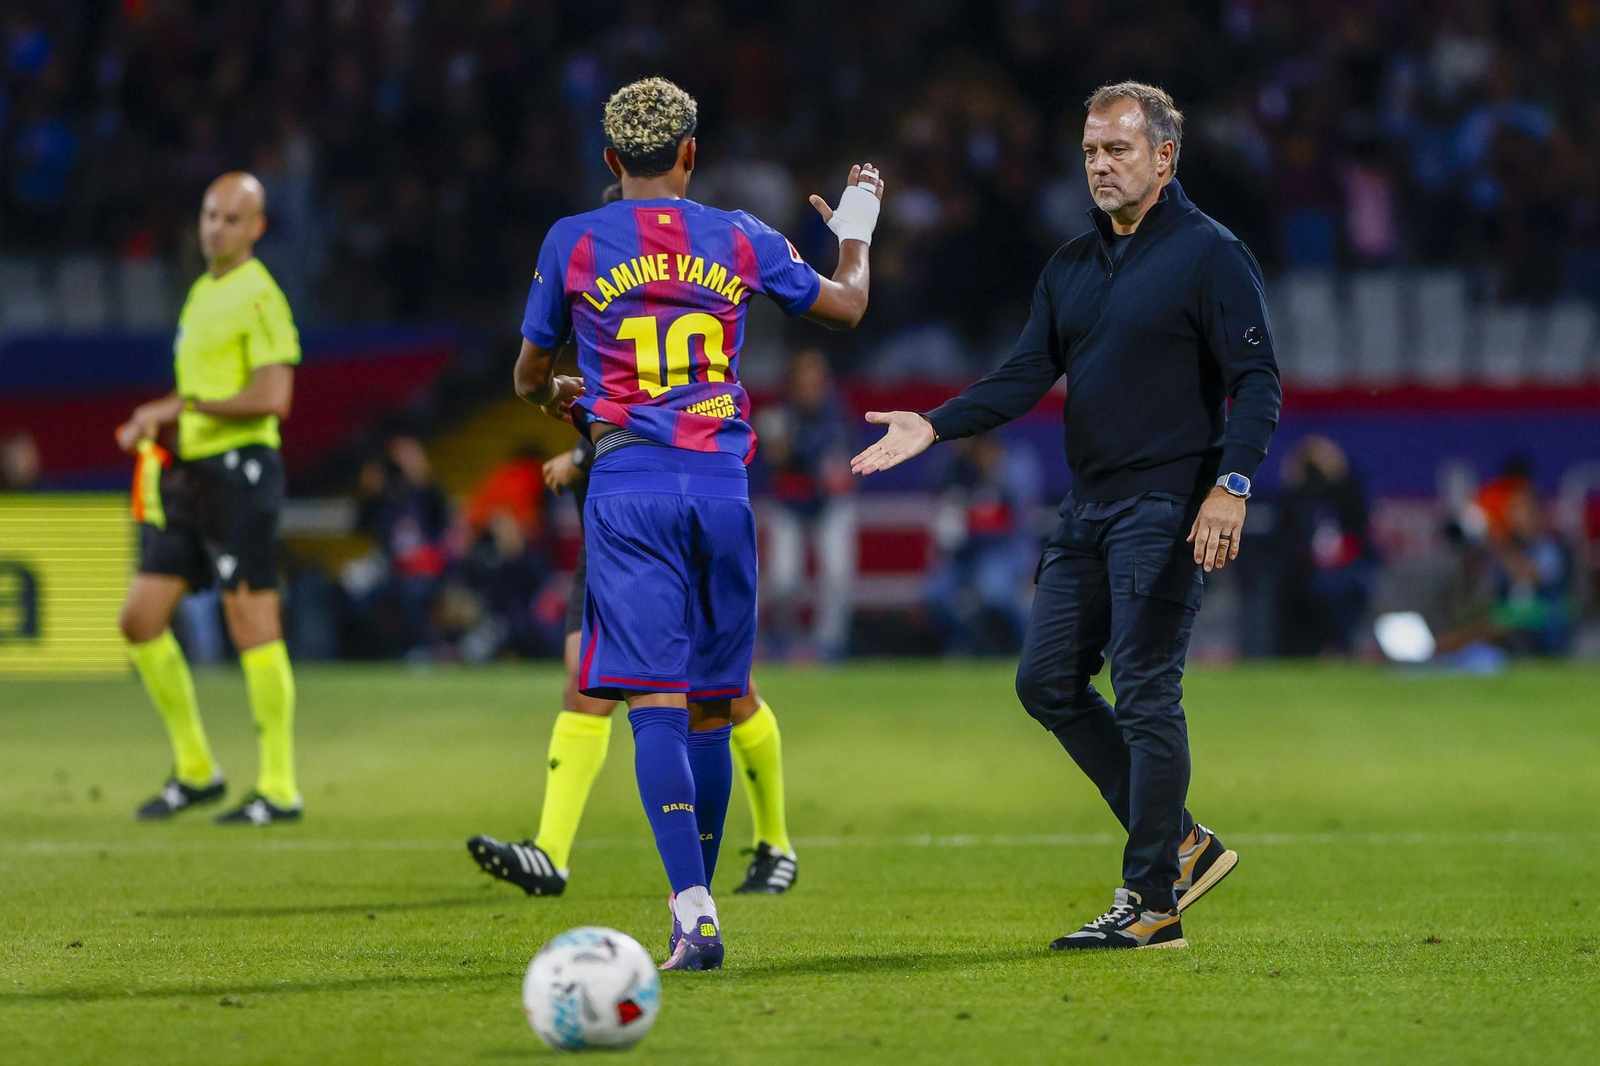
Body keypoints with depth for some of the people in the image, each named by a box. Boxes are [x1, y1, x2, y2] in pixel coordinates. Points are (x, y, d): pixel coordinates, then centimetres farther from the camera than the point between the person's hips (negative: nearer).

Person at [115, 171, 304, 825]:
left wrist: (181, 406, -15)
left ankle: (279, 789, -3)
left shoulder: (259, 297, -9)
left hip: (240, 469, -9)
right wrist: (151, 424, 13)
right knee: (140, 621, 7)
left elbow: (272, 397, -19)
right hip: (189, 474, 9)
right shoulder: (201, 293, 18)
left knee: (252, 624, -8)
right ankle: (194, 771, 18)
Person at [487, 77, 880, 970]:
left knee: (656, 703, -9)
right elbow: (849, 305, 23)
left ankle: (695, 915, -22)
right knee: (712, 706, 11)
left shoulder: (573, 244, 3)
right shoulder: (740, 240, 8)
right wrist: (856, 233, 44)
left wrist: (557, 395, 40)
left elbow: (530, 376, 16)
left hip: (629, 486, -2)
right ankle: (698, 901, 18)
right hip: (721, 484, 2)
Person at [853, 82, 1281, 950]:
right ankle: (1178, 845, 16)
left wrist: (1230, 485, -23)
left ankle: (1151, 904, -3)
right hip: (1087, 509, 8)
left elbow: (1258, 382, -11)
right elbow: (1025, 376, 10)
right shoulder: (1070, 268, 15)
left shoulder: (1210, 254, -6)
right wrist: (934, 426, -5)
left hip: (1166, 510, -8)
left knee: (1145, 696, -9)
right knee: (1047, 679, 6)